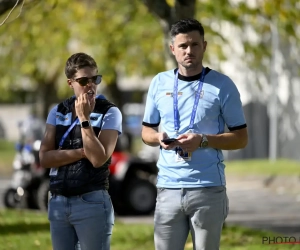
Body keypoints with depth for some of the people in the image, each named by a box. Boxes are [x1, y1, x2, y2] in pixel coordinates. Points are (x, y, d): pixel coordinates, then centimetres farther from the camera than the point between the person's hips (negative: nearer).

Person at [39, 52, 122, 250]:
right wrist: (82, 152, -10)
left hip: (92, 202, -5)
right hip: (58, 202, 5)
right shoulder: (58, 112, 10)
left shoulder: (109, 113, -4)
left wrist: (84, 119, -17)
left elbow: (98, 158, -15)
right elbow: (45, 158, 1)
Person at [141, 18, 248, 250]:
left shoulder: (222, 85, -1)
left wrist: (203, 141, -16)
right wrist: (159, 138, -6)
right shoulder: (159, 83, 9)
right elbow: (146, 131, 18)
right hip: (168, 188, 3)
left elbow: (241, 138, 0)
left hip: (208, 189, -3)